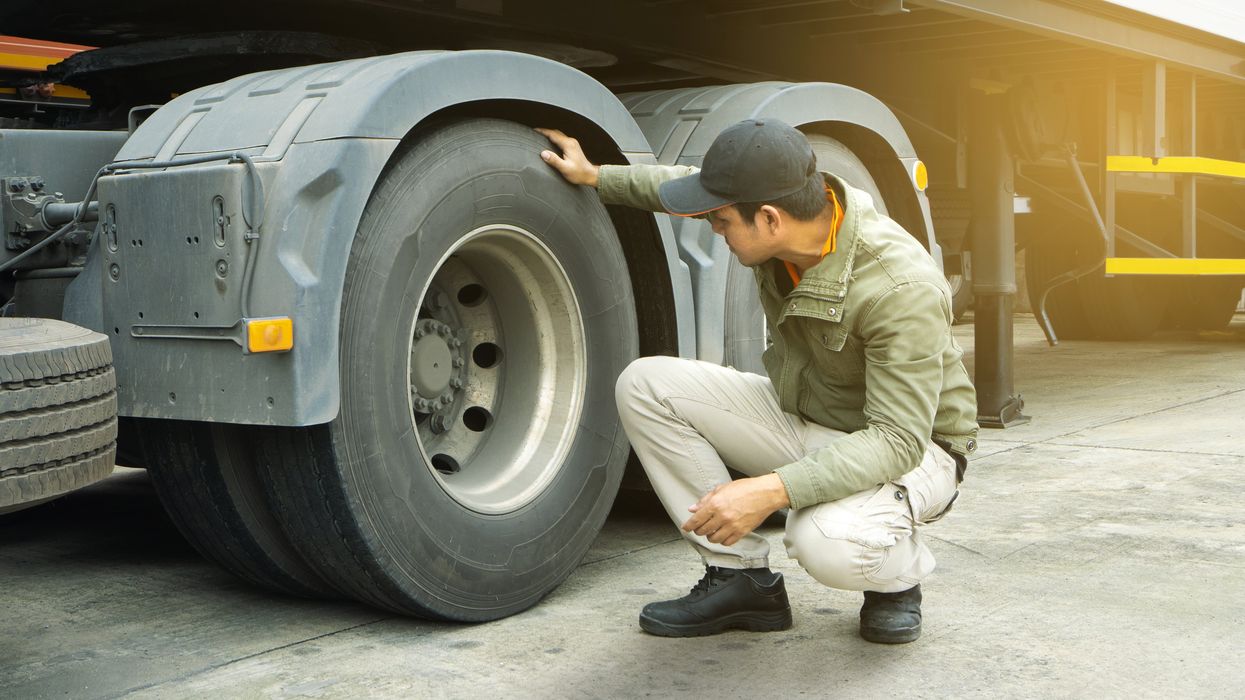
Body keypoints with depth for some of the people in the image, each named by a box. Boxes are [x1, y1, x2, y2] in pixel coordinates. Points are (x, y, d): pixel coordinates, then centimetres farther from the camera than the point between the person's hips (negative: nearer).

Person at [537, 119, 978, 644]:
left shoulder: (903, 289, -33)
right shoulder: (781, 204, -13)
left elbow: (898, 439, -34)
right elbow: (702, 184, 11)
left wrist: (773, 490, -44)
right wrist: (596, 177, 15)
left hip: (912, 448, -7)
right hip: (798, 413, 7)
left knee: (828, 542, -39)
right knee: (646, 384, -11)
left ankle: (898, 574, 1)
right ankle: (742, 577, -5)